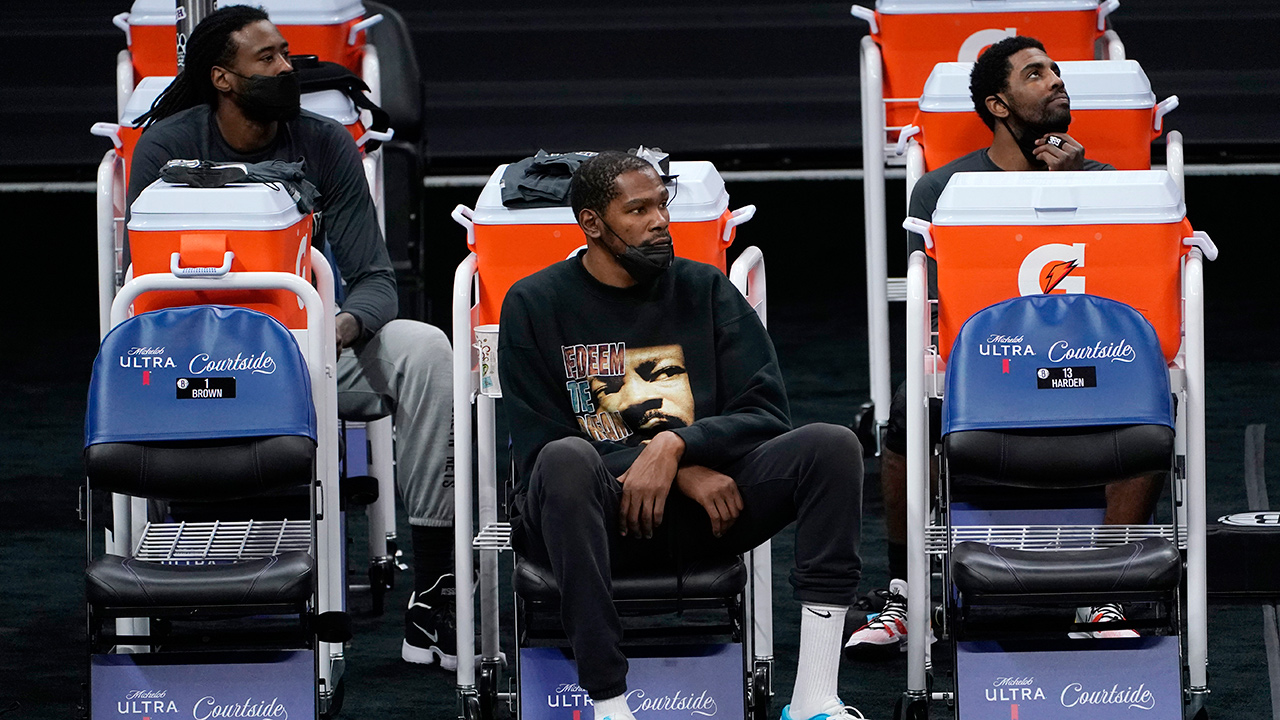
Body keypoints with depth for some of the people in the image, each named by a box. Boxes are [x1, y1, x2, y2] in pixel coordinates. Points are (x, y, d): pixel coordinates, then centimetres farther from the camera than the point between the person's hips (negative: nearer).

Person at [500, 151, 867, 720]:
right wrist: (687, 474, -14)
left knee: (831, 446, -20)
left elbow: (765, 413, 5)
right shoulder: (534, 305, 4)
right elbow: (538, 448, -5)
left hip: (703, 502, 3)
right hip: (597, 513, -3)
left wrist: (677, 447, -17)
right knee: (567, 461, -38)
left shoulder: (704, 290, 13)